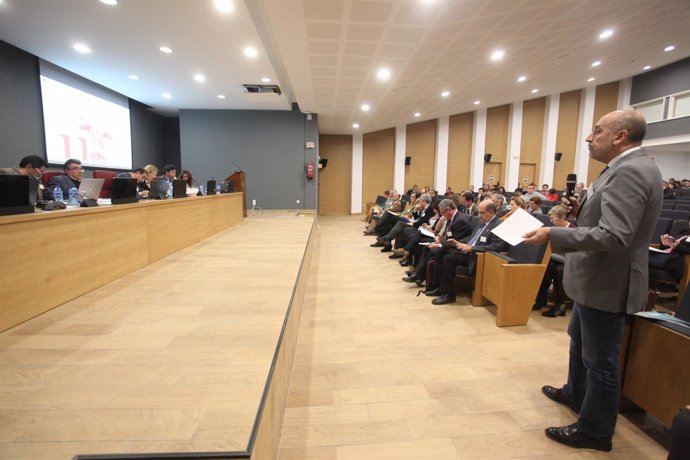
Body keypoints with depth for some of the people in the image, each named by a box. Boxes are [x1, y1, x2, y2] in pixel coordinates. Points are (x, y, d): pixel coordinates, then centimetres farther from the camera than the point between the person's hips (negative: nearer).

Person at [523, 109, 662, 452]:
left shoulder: (630, 171, -23)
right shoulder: (627, 167, 11)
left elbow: (614, 236, -32)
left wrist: (553, 235, -30)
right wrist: (581, 210, 3)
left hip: (608, 283, -11)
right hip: (596, 279, 11)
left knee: (599, 359, 6)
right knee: (579, 340, 28)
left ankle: (595, 430, 25)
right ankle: (576, 393, 50)